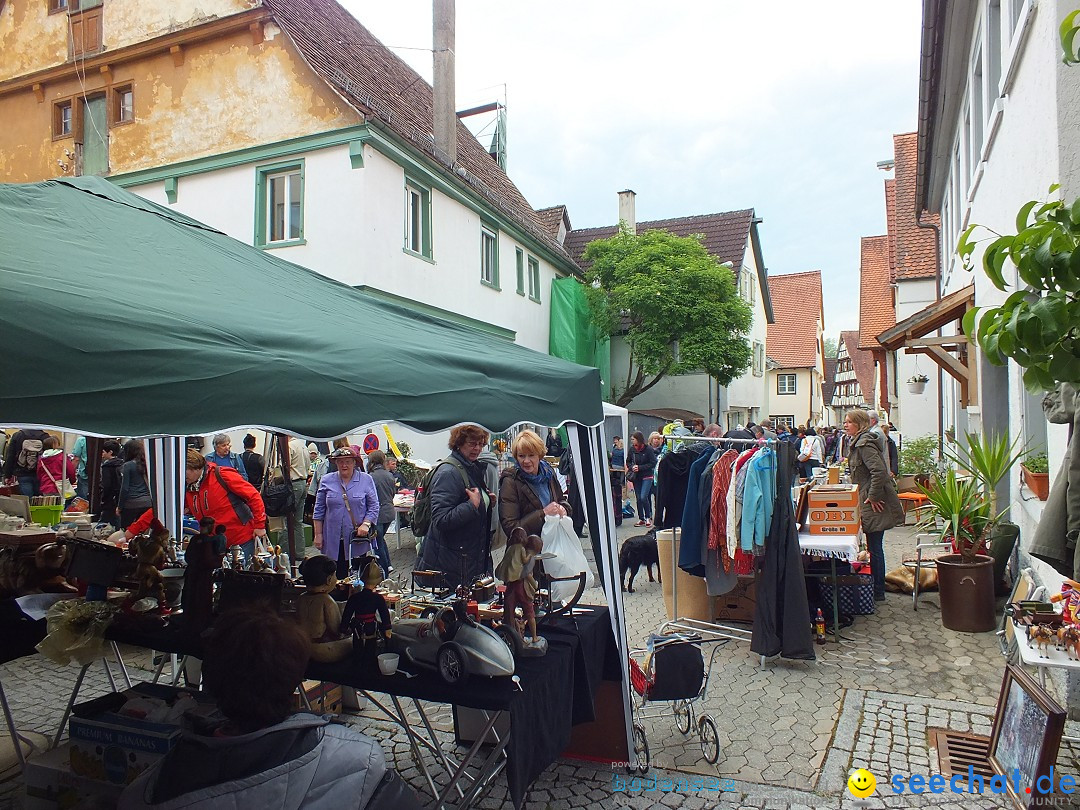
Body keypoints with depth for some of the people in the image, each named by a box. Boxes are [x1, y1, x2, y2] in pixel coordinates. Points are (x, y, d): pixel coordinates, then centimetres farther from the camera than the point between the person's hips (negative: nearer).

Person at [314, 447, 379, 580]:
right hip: (334, 541, 1)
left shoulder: (366, 480, 2)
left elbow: (374, 507, 2)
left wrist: (366, 524, -13)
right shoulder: (326, 481, 6)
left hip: (358, 539, -1)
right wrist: (318, 534, 5)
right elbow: (319, 510, 9)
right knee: (338, 576, 3)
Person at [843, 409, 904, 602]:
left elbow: (879, 471, -28)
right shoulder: (859, 443, 15)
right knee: (874, 548, 15)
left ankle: (878, 592, 8)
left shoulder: (864, 444, -17)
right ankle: (877, 589, 24)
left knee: (875, 548, -2)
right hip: (869, 502, 10)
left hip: (875, 505, -10)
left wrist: (873, 497, -22)